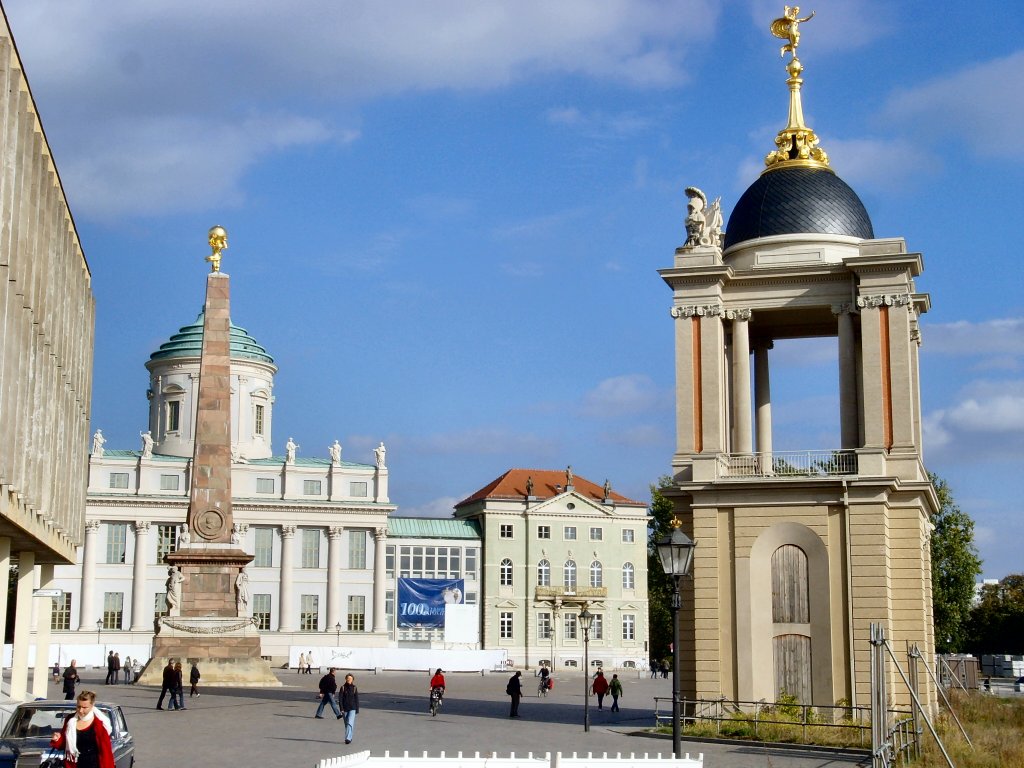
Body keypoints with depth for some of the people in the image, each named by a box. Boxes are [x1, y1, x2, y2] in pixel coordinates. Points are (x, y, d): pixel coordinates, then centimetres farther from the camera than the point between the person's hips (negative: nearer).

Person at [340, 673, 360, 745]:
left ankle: (348, 738, -22)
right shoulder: (343, 688, 1)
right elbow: (340, 698, -1)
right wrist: (341, 708, -9)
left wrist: (357, 709, 2)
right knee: (346, 724, 10)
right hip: (345, 708, 2)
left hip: (352, 708, -2)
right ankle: (350, 738, 24)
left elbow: (357, 699, 4)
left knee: (350, 723, -16)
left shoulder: (354, 688, 1)